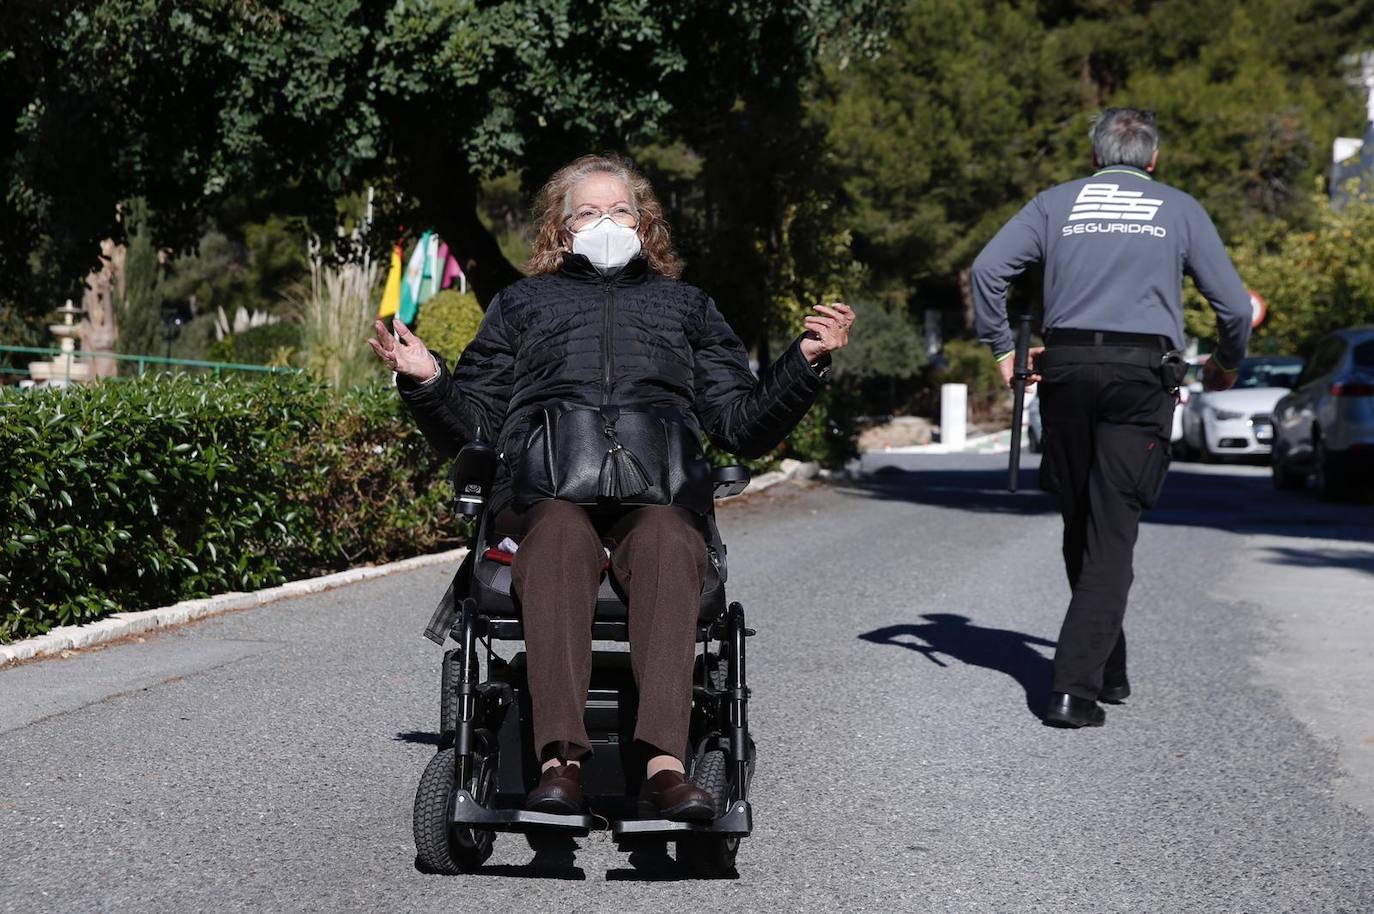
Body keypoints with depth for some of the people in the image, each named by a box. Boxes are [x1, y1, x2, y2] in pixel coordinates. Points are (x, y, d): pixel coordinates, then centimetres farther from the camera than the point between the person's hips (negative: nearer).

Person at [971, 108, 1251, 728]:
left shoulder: (1057, 203, 13)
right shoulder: (1179, 211, 11)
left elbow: (987, 267, 0)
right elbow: (1235, 304, 8)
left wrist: (1002, 349, 8)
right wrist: (1226, 364, 26)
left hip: (1066, 368, 2)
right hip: (1143, 375, -2)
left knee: (1079, 530, 15)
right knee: (1112, 533, -4)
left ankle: (1108, 672, 24)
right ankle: (1075, 686, -15)